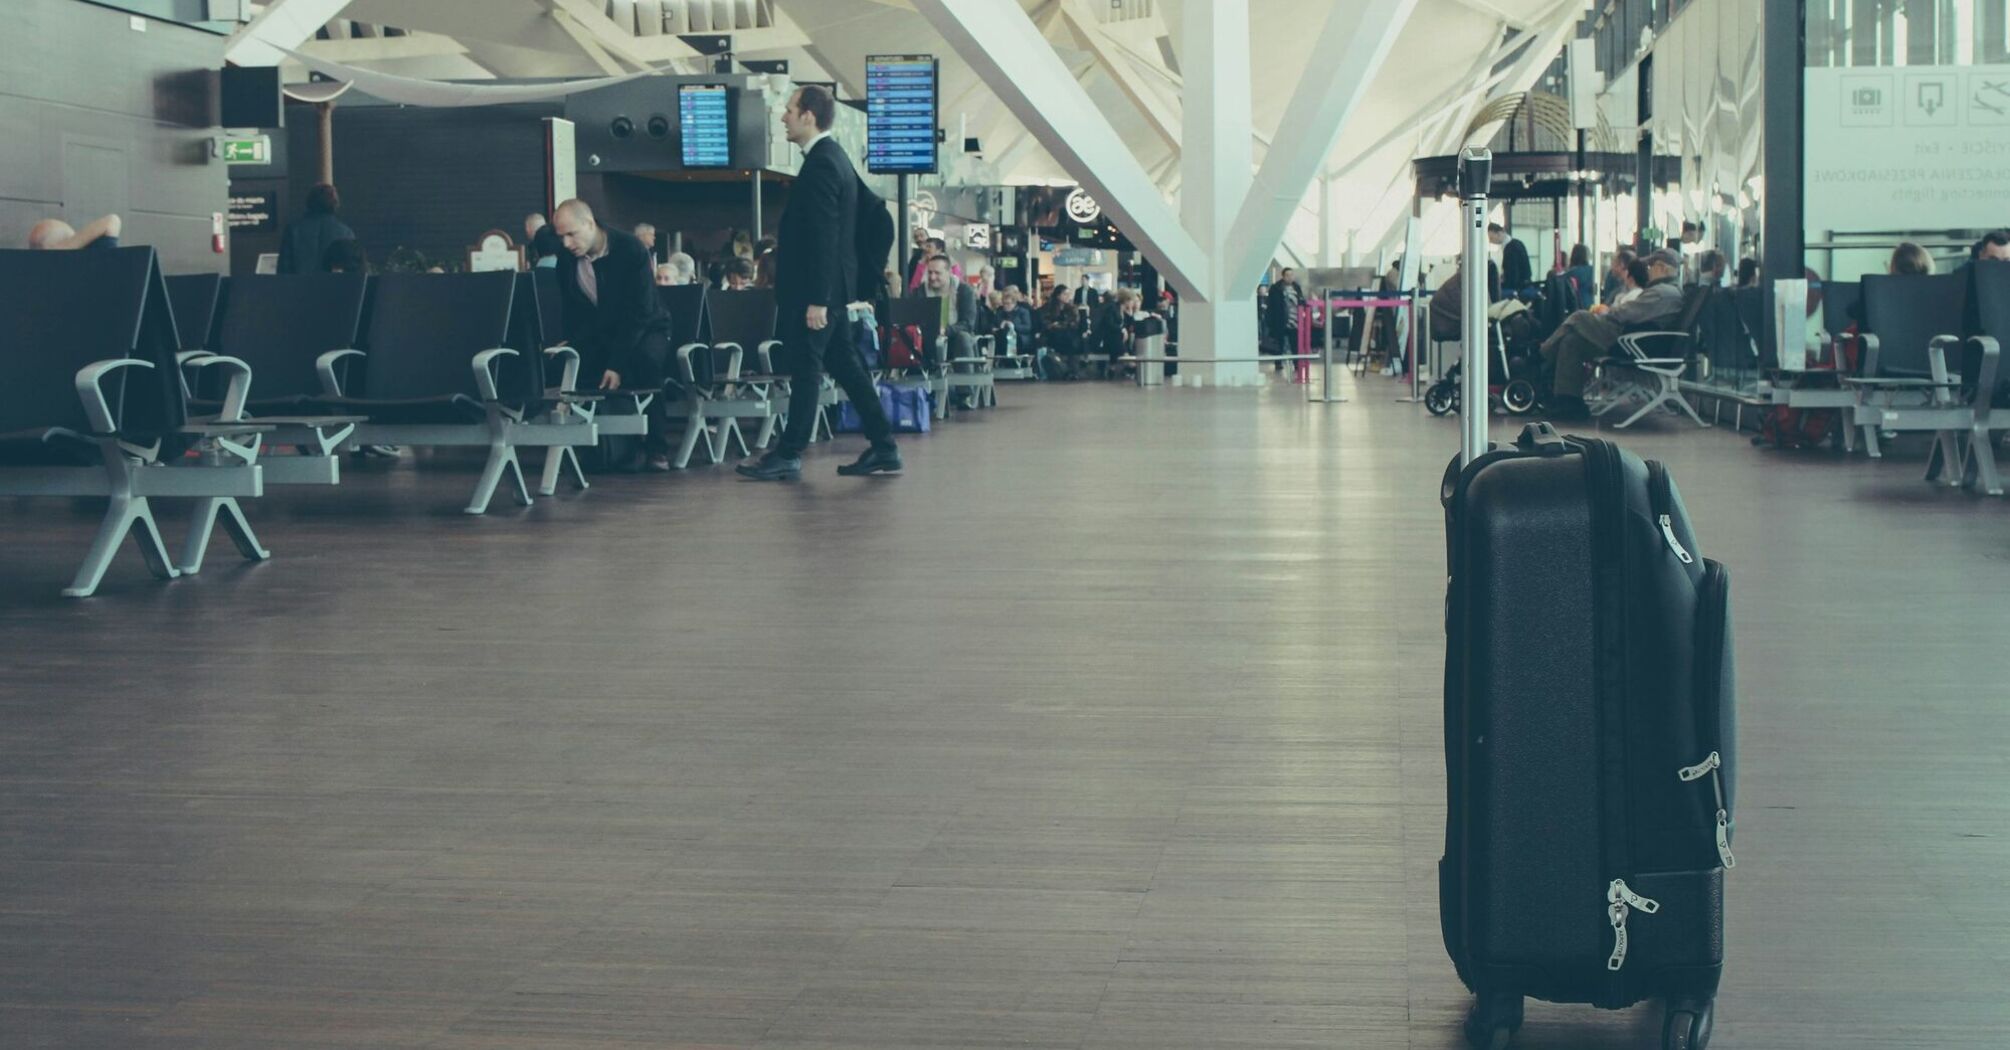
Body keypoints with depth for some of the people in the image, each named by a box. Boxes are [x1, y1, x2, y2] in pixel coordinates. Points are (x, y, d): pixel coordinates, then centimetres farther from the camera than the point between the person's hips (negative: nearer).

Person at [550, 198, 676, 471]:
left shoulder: (630, 249, -22)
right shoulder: (566, 260, -6)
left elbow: (639, 312, -25)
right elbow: (573, 315, 4)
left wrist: (617, 364, -32)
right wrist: (573, 347, -15)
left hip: (644, 329, -4)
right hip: (599, 334, 4)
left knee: (645, 357, -37)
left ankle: (656, 448, -24)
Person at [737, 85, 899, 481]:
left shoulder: (821, 164, -17)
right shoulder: (835, 158, 14)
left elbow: (824, 236, -22)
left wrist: (816, 299, -23)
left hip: (813, 289, -10)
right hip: (833, 287, 10)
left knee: (806, 370, -3)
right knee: (846, 365, 11)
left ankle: (789, 455, 3)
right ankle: (883, 448, 12)